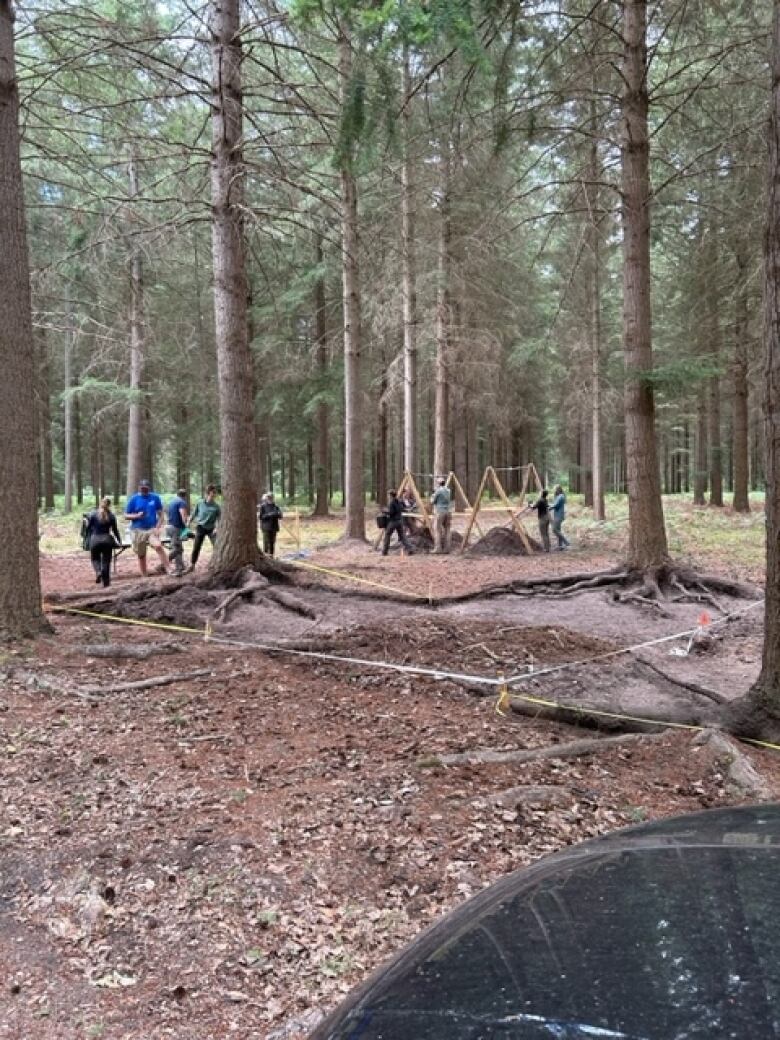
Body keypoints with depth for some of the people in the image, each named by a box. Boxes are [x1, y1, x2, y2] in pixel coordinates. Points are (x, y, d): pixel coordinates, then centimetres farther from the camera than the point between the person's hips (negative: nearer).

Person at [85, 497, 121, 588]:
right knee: (106, 561, 8)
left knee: (95, 558, 19)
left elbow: (88, 528, 0)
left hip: (95, 539, -1)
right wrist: (119, 541, 20)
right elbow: (115, 530, 7)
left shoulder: (93, 514, -1)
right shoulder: (111, 516, 1)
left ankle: (98, 572, -11)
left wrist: (89, 538, 14)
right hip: (107, 539, 1)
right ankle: (106, 583, 7)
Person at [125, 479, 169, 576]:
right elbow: (126, 515, 4)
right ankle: (144, 577, 18)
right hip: (138, 530, 1)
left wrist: (157, 527, -7)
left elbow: (161, 513, 5)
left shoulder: (155, 498, 2)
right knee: (141, 555, 7)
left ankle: (166, 568, -25)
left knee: (158, 546, -28)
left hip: (152, 529, -1)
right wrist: (137, 516, -16)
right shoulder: (134, 499, 1)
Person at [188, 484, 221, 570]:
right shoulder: (200, 503, -6)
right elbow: (194, 514, 7)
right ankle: (192, 565, 14)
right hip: (201, 527, 1)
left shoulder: (216, 506, -9)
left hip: (211, 529, -1)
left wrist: (217, 528, -20)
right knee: (196, 547, 2)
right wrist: (189, 522, 8)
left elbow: (219, 518, -6)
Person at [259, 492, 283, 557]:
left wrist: (278, 514, -12)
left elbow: (280, 516, 9)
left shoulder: (275, 506, 11)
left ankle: (271, 555, 10)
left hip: (274, 527, 4)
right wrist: (268, 515, -18)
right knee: (267, 542, -9)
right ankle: (265, 555, -6)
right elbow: (261, 517, -6)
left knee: (272, 542, 4)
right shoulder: (263, 506, -1)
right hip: (266, 527, -4)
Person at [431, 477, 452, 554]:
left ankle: (438, 548, -8)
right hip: (447, 512, 7)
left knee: (437, 530, -4)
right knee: (446, 531, 8)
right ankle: (446, 548, 7)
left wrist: (432, 496, 15)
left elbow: (432, 502, -5)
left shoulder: (438, 491, -9)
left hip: (439, 512, -7)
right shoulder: (448, 491, 12)